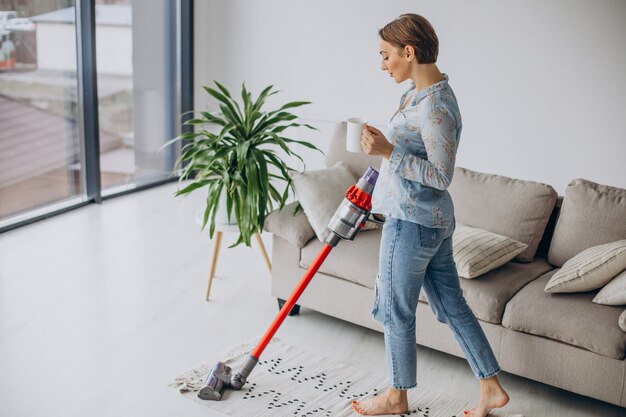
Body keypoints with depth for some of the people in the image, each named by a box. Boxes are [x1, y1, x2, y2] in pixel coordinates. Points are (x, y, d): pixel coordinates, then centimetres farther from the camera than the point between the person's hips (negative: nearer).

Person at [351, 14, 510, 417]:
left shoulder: (435, 106, -22)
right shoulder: (420, 92, 9)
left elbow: (442, 175, -22)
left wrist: (388, 152, -25)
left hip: (413, 221, -10)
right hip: (434, 218, 10)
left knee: (397, 309, 7)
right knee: (451, 303, 16)